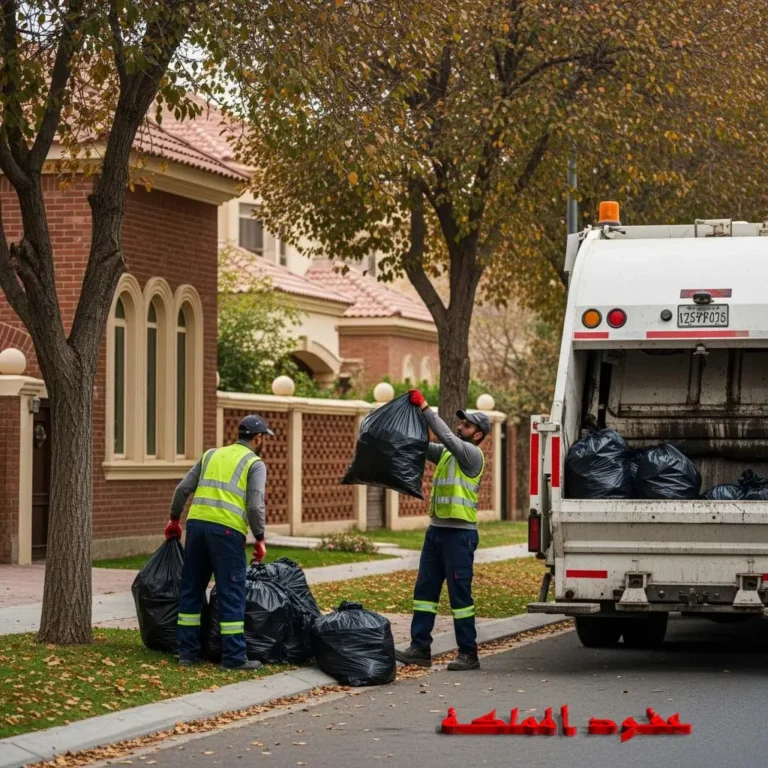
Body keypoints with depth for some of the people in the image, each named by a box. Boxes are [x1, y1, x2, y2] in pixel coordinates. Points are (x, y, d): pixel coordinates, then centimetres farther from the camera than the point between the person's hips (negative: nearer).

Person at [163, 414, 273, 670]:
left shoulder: (211, 455, 20)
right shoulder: (255, 464, 4)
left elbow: (183, 489, 15)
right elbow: (255, 505, -8)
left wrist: (174, 519, 26)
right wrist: (260, 539, 1)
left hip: (197, 524, 5)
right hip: (227, 530, -5)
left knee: (191, 590, 13)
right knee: (232, 594, -1)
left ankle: (187, 652, 16)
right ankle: (234, 657, -1)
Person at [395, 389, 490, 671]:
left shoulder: (473, 455, -9)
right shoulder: (446, 454, 15)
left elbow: (446, 436, -22)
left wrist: (424, 407, -21)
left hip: (460, 534, -8)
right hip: (436, 529, 9)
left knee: (460, 594, -4)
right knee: (425, 589, 7)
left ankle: (468, 654, 2)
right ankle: (420, 648, 10)